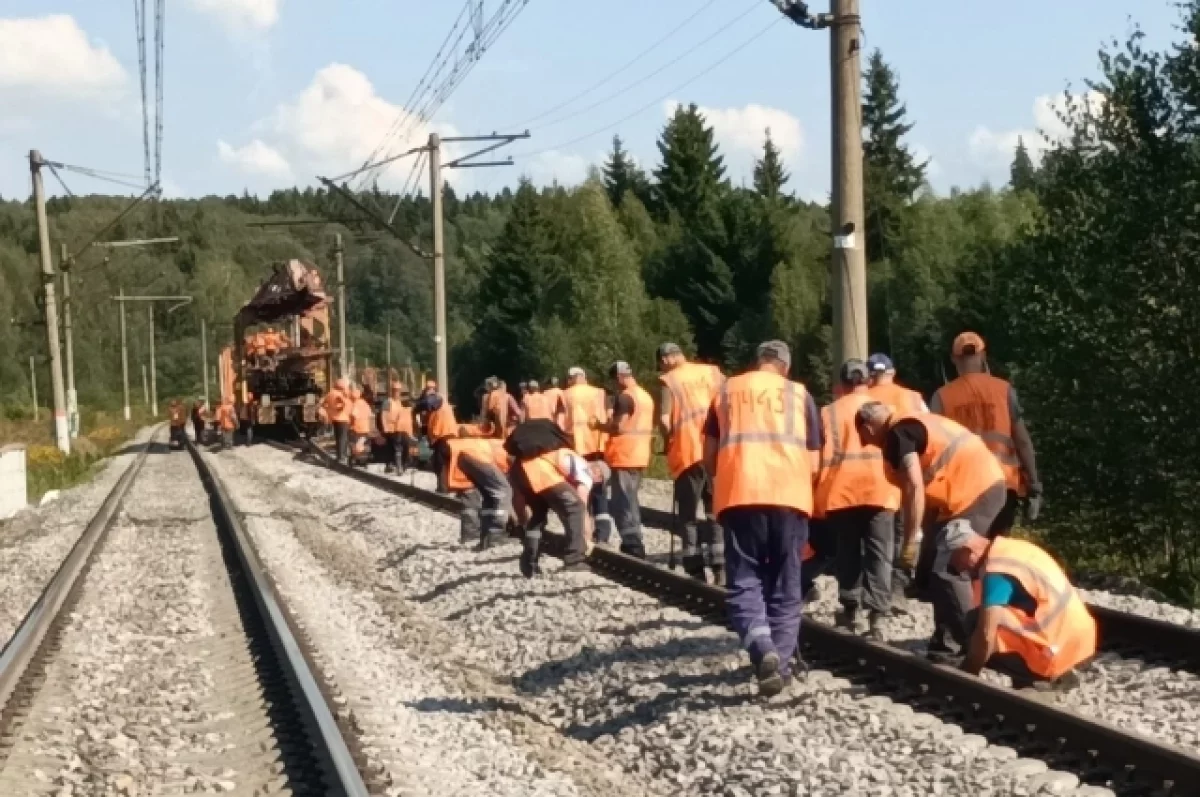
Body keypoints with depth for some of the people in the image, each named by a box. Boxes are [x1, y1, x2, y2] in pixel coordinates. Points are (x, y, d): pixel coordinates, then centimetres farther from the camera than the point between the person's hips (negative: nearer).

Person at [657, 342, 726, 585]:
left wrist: (670, 442, 4)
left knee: (688, 515, 6)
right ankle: (721, 570, 4)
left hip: (689, 453, -4)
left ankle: (696, 572, 2)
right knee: (716, 512, 12)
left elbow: (664, 420, -12)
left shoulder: (668, 381, -1)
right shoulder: (712, 372, 11)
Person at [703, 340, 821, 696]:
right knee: (785, 587, 12)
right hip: (790, 495, 0)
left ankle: (762, 648, -18)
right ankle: (780, 661, 7)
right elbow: (813, 463, 14)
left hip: (739, 495, 0)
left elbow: (710, 457, 18)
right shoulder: (800, 394, 16)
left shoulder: (728, 390, 17)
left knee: (744, 582, 5)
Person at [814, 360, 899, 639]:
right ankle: (875, 617, -8)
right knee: (878, 554, 0)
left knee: (848, 552, 13)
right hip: (879, 488, 0)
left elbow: (822, 456, 3)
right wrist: (897, 483, 22)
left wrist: (818, 496, 8)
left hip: (842, 490, 0)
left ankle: (850, 609, 16)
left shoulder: (829, 412, 9)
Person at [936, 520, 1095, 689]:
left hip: (1060, 650, -9)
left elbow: (984, 636, -24)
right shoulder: (1012, 548, 10)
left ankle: (1050, 676, -3)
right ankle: (1057, 673, 11)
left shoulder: (995, 572, -19)